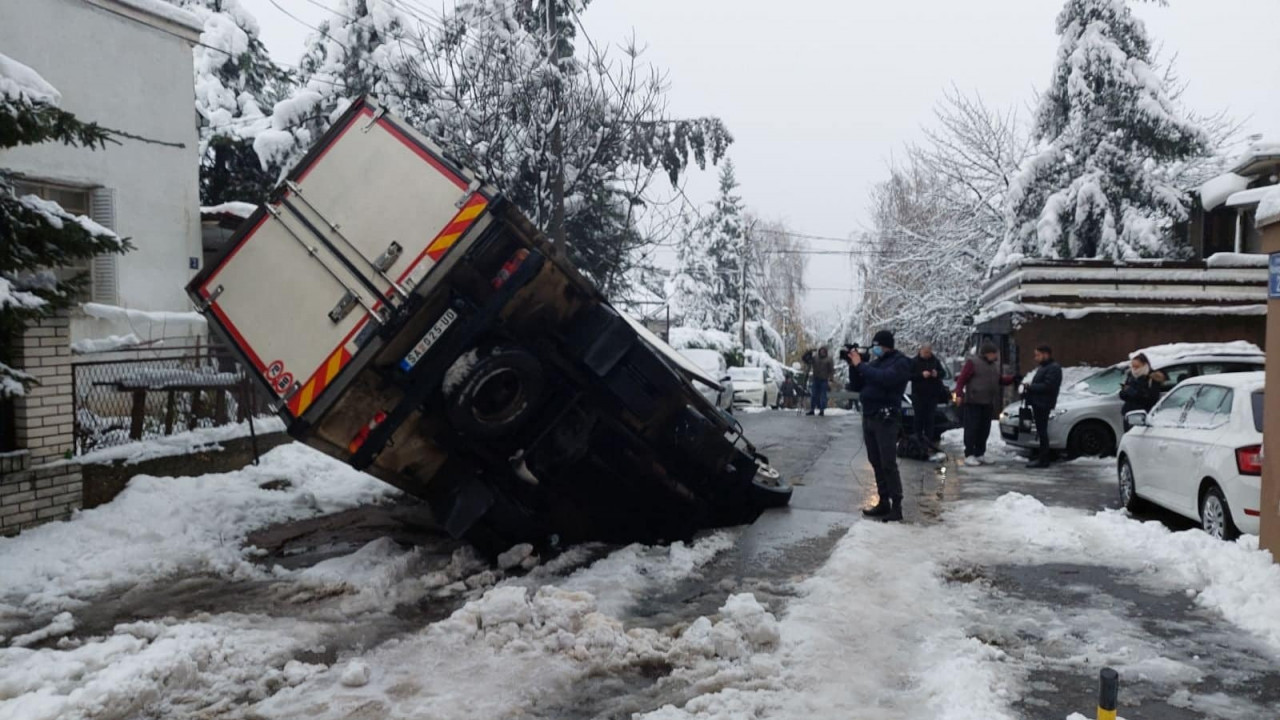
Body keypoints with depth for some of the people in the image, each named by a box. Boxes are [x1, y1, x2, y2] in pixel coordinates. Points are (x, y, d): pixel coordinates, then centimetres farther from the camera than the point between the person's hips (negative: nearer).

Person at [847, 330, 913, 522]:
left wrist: (860, 365, -17)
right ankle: (883, 502, 16)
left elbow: (883, 378, -24)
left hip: (886, 419, -7)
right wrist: (853, 365, 1)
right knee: (876, 463, 9)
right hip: (869, 417, 8)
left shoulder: (900, 363, -6)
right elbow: (858, 386, 16)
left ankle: (896, 507, -6)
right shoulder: (875, 362, 15)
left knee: (888, 464, -9)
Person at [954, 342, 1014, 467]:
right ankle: (969, 455, -5)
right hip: (973, 402, -8)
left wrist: (1013, 378, 6)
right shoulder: (973, 363, -6)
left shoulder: (994, 365, 17)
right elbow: (961, 379, -10)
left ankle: (980, 454, 19)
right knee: (972, 429, -7)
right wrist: (959, 394, -21)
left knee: (984, 430, 10)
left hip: (988, 404, 8)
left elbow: (1000, 380, 23)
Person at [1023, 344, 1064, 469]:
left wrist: (1030, 386, -16)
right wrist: (1029, 386, 7)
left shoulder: (1054, 368, -12)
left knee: (1042, 431, -8)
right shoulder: (1042, 367, 22)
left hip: (1043, 404, -10)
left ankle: (1043, 460, -6)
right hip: (1038, 403, 10)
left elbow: (1048, 386, -21)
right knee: (1041, 431, 12)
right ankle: (1042, 457, 18)